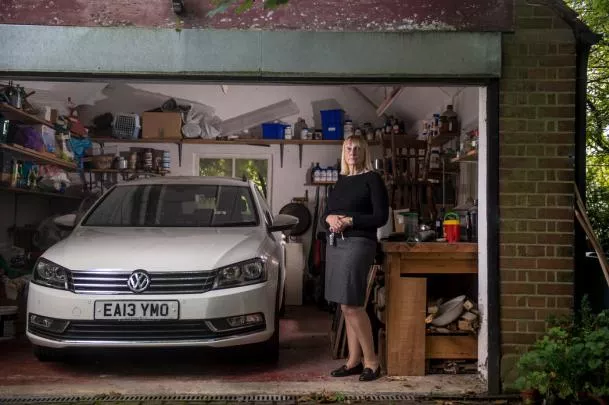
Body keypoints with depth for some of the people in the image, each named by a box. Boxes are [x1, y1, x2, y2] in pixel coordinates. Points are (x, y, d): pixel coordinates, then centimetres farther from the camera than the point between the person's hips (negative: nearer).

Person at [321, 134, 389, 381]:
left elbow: (381, 217, -10)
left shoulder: (372, 179, -3)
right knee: (347, 306, 8)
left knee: (352, 305, -10)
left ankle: (371, 361, 3)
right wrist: (329, 218, -5)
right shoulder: (341, 180, 16)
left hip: (357, 244, -7)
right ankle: (354, 361, 15)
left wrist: (349, 220, -16)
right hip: (334, 243, 7)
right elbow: (325, 212, 18)